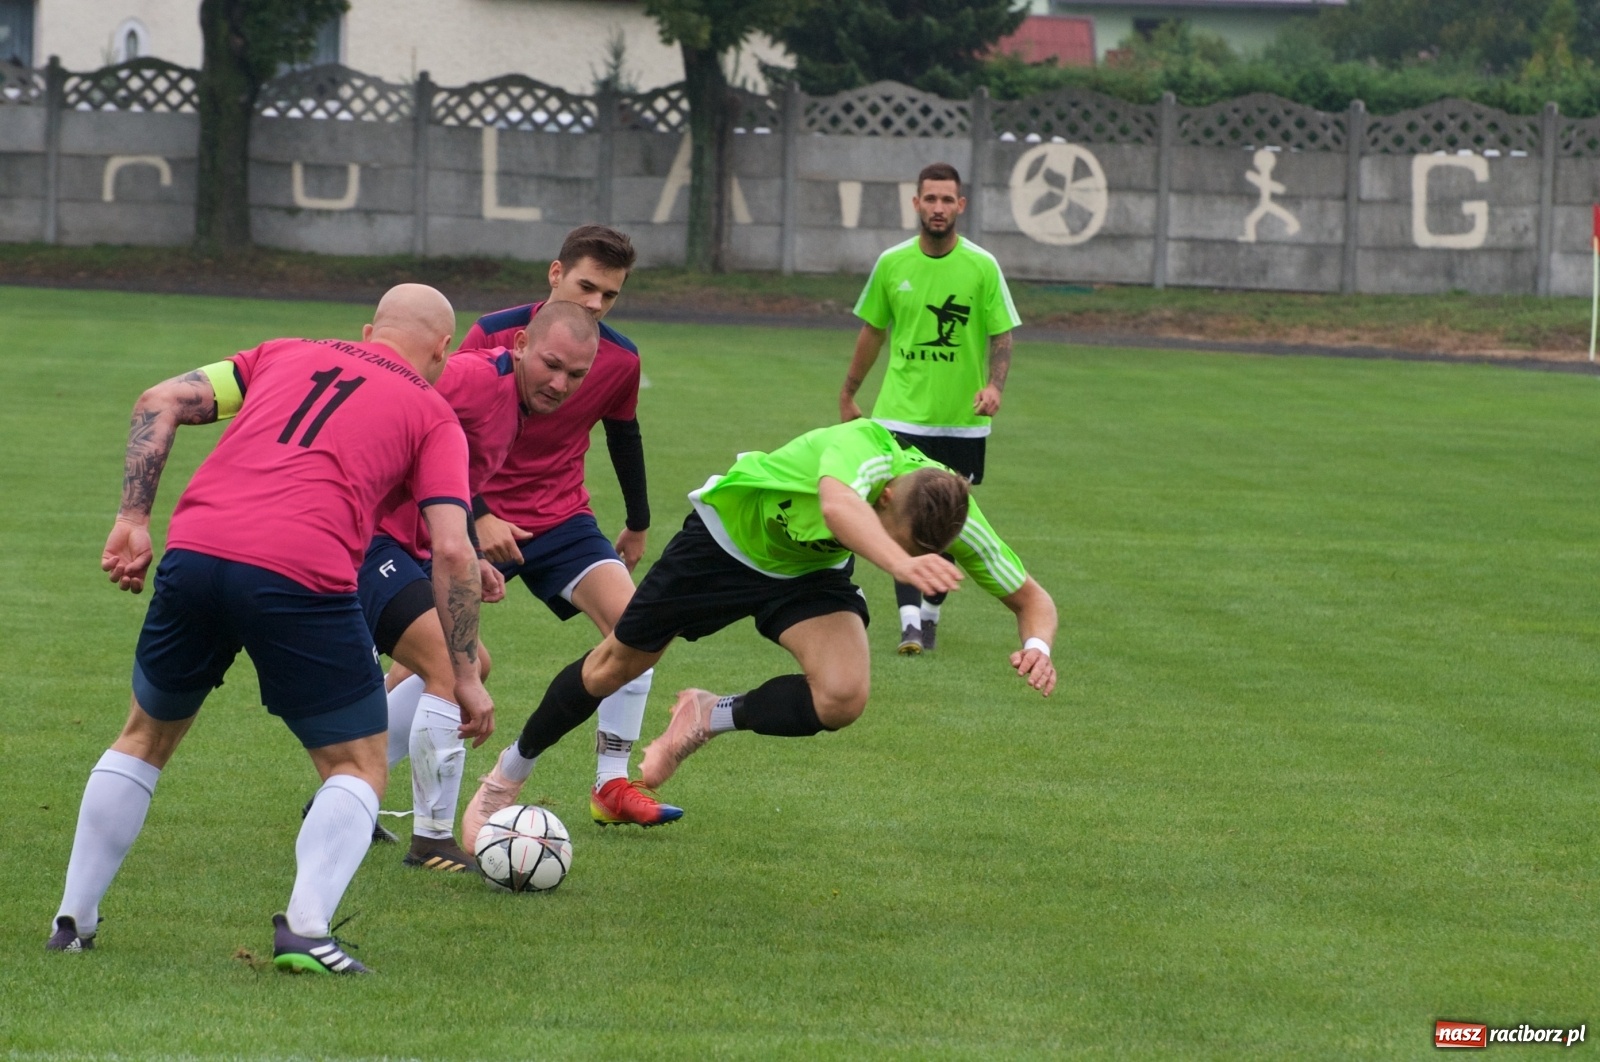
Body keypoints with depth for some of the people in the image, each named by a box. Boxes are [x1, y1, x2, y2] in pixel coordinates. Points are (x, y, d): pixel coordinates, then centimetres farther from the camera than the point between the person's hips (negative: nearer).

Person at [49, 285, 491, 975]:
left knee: (144, 738, 26)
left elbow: (160, 402, 16)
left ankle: (73, 920, 28)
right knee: (358, 769, 12)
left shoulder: (286, 355, 26)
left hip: (194, 553, 4)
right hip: (303, 578, -4)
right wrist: (466, 676, 9)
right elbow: (451, 550, 5)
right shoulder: (432, 414, 16)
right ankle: (305, 927, -11)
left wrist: (133, 518, 13)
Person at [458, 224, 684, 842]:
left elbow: (623, 435, 17)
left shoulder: (620, 360, -2)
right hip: (482, 517, -4)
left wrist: (638, 525, 25)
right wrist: (476, 517, -21)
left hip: (563, 519, 4)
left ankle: (612, 786, -8)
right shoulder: (494, 336, -14)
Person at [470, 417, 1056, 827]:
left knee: (843, 697, -25)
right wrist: (902, 564, -84)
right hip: (729, 532, -3)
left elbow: (1030, 598, -13)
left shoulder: (954, 519, -27)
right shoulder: (862, 449, -42)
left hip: (812, 572, 3)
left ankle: (714, 716, 5)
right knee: (617, 664, 11)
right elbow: (838, 505, -67)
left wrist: (1037, 643, -35)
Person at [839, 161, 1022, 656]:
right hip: (901, 414, 0)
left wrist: (994, 384, -19)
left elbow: (1002, 334, -1)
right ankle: (909, 619, -17)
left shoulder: (982, 266, -4)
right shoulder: (892, 263, 1)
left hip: (962, 420, 0)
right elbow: (872, 330, 13)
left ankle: (931, 613, 24)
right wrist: (848, 395, 17)